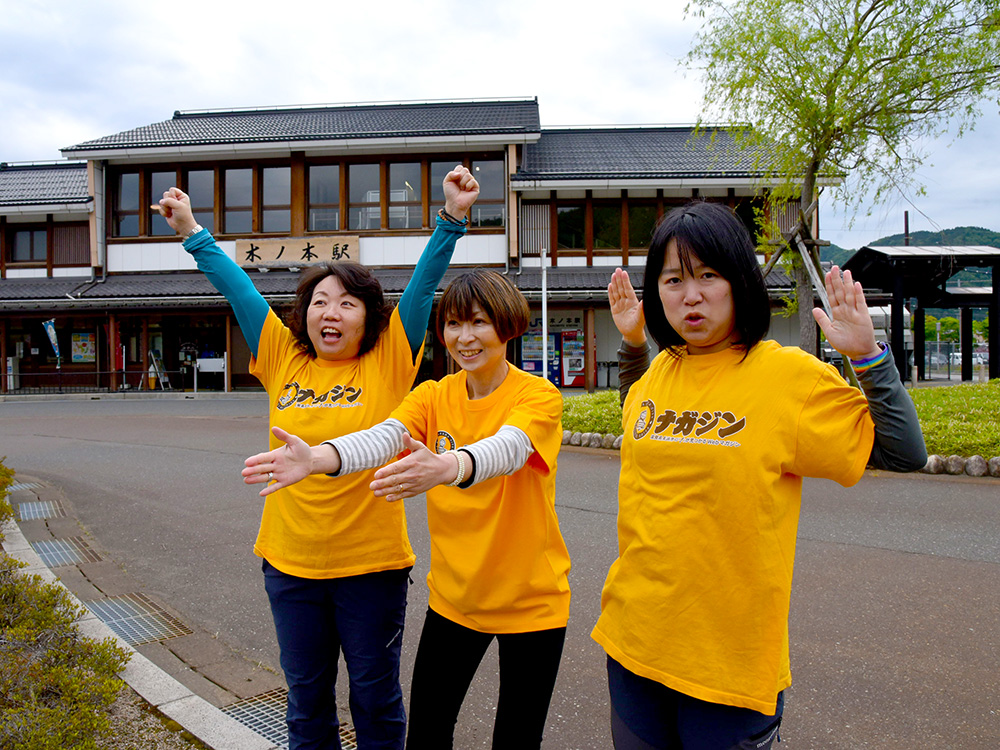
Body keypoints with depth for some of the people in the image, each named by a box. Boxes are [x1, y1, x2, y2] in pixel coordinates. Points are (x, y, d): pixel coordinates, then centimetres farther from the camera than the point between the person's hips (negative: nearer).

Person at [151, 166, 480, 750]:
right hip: (291, 562, 3)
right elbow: (238, 288, 8)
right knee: (307, 695, 20)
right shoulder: (284, 361, 2)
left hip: (372, 562, -3)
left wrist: (452, 220, -19)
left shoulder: (389, 362, -6)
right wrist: (193, 232, 12)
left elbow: (423, 286, -11)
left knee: (375, 694, 15)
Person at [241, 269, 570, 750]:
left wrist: (446, 467, -57)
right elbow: (384, 437, -21)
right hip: (453, 596, 4)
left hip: (528, 600, -3)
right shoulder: (433, 396, -2)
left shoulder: (538, 396, -14)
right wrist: (317, 458, -42)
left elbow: (507, 448, -36)